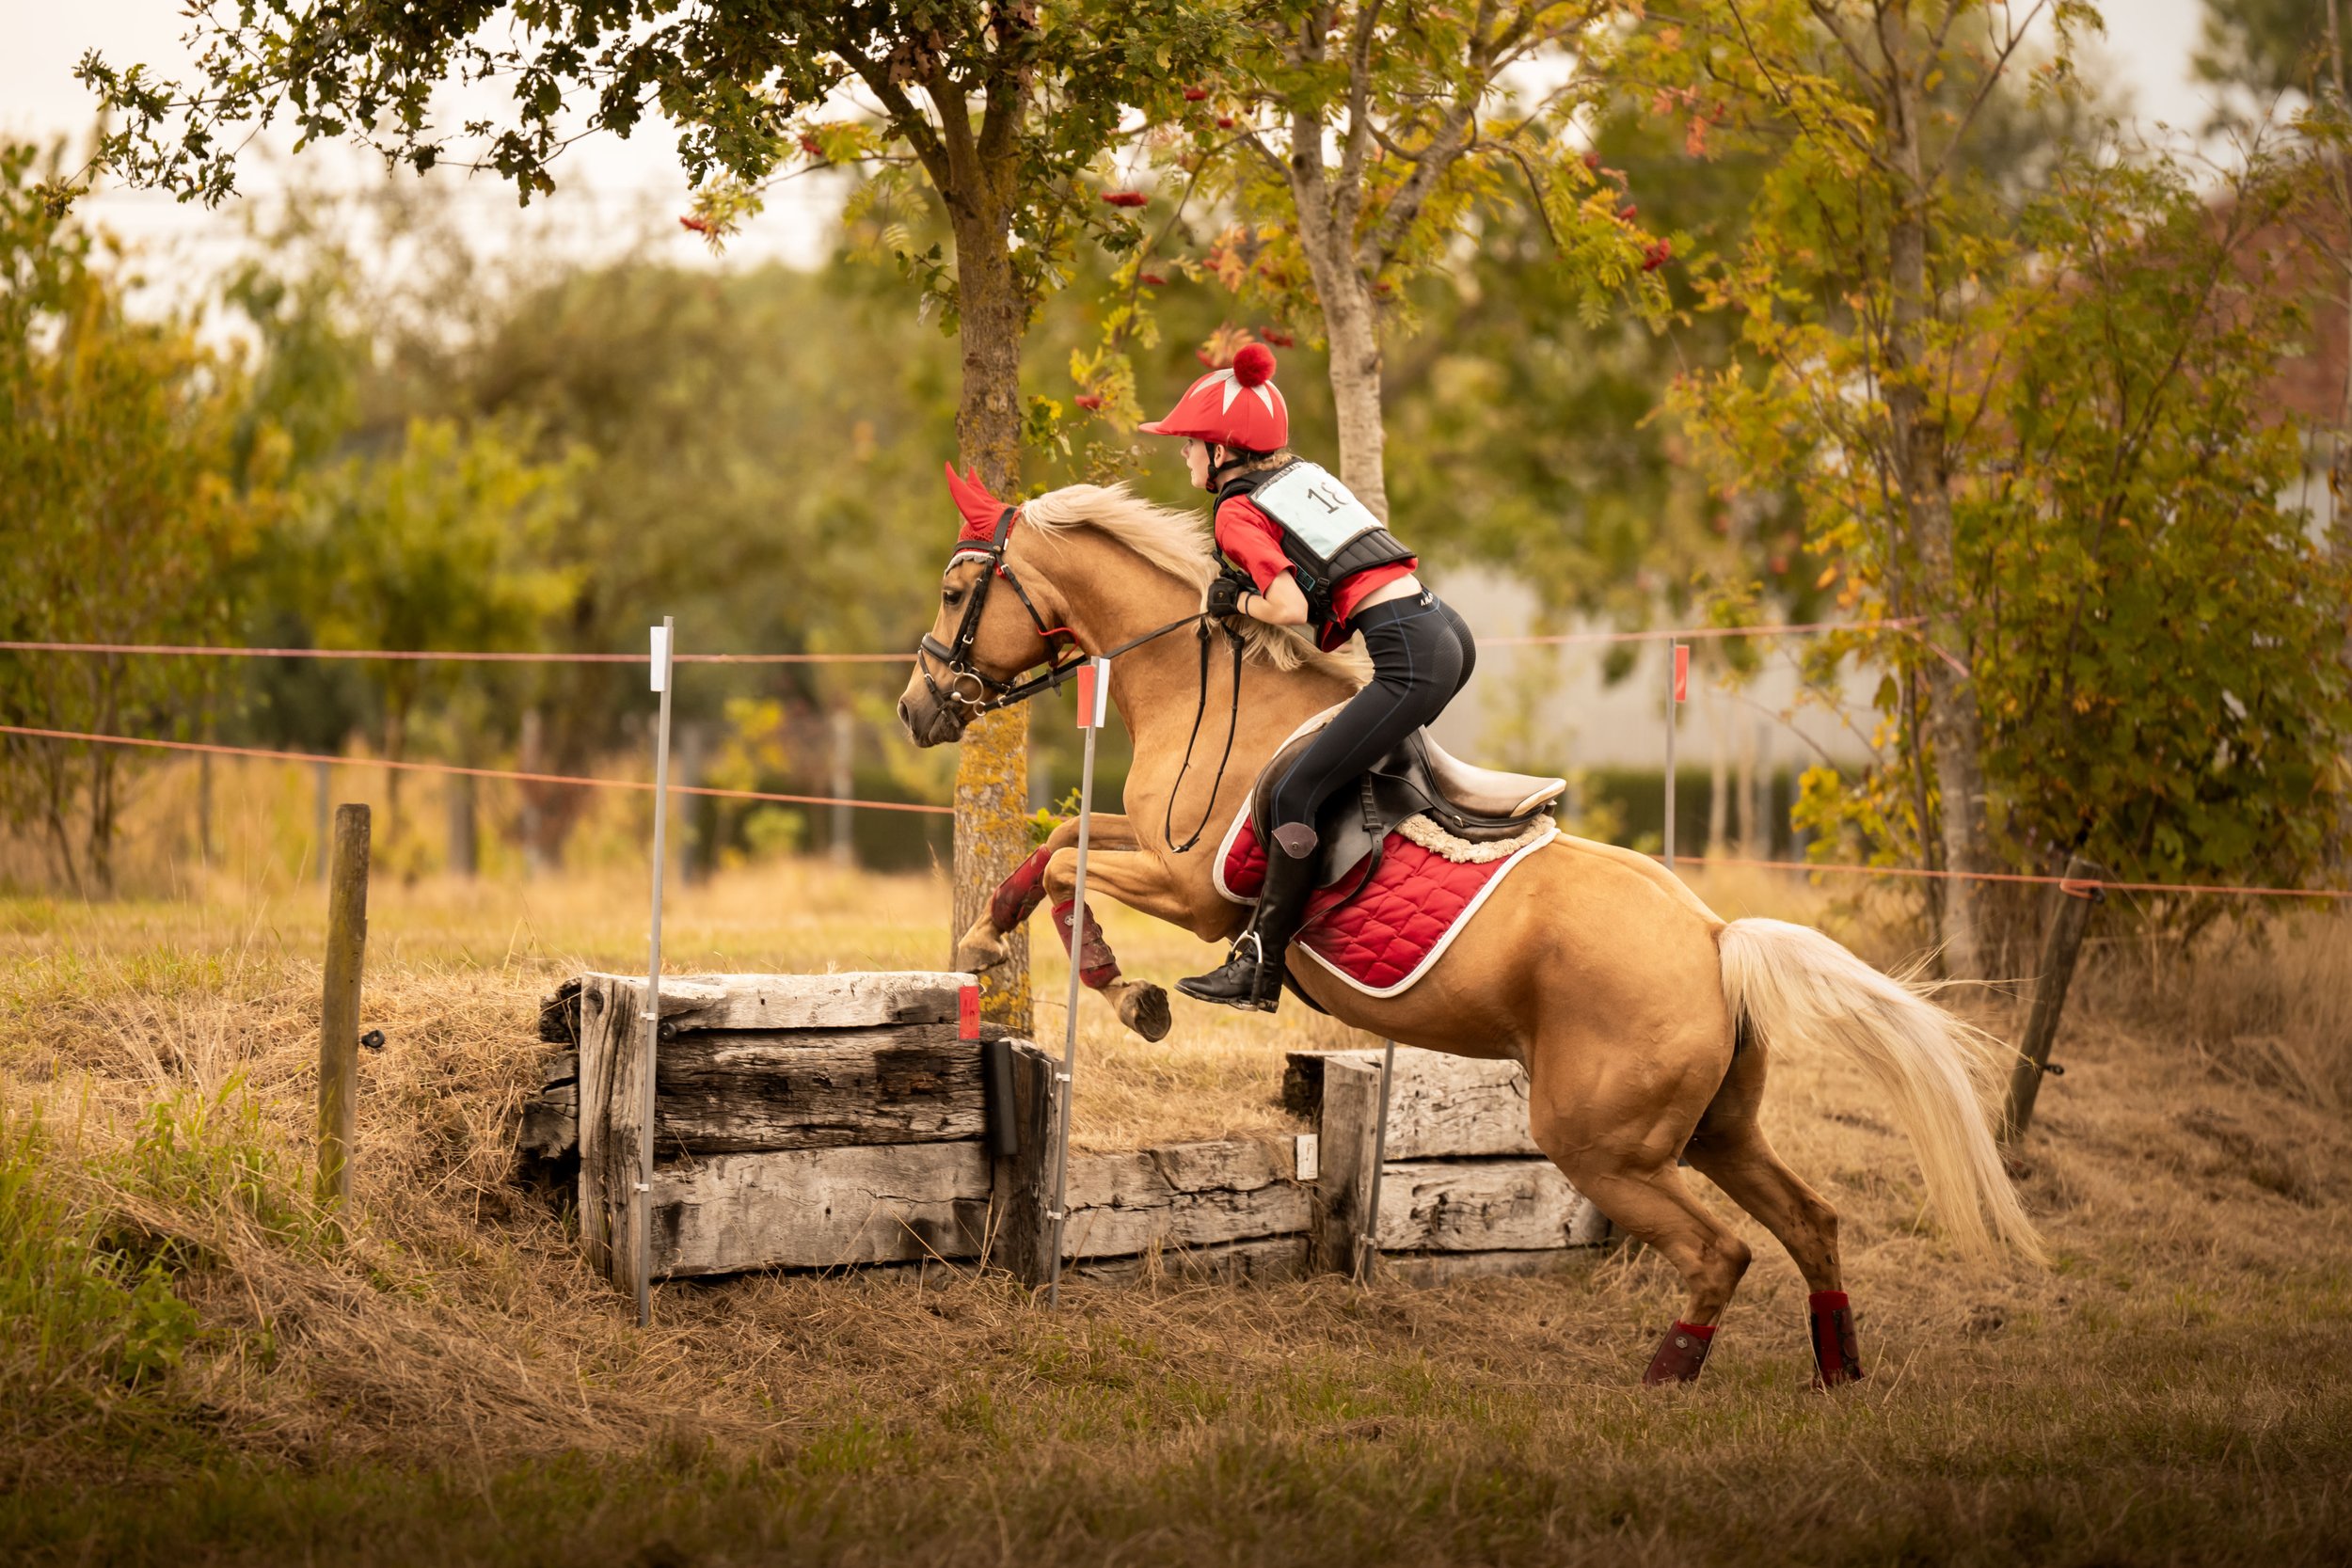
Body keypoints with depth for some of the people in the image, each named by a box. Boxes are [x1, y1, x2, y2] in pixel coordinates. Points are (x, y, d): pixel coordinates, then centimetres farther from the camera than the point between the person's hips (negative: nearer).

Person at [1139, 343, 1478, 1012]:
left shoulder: (1238, 510, -2)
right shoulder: (1307, 474, 22)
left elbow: (1291, 608, -12)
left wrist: (1240, 603, 6)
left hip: (1411, 656, -9)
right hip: (1449, 631, 9)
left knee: (1297, 793, -8)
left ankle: (1259, 970, -8)